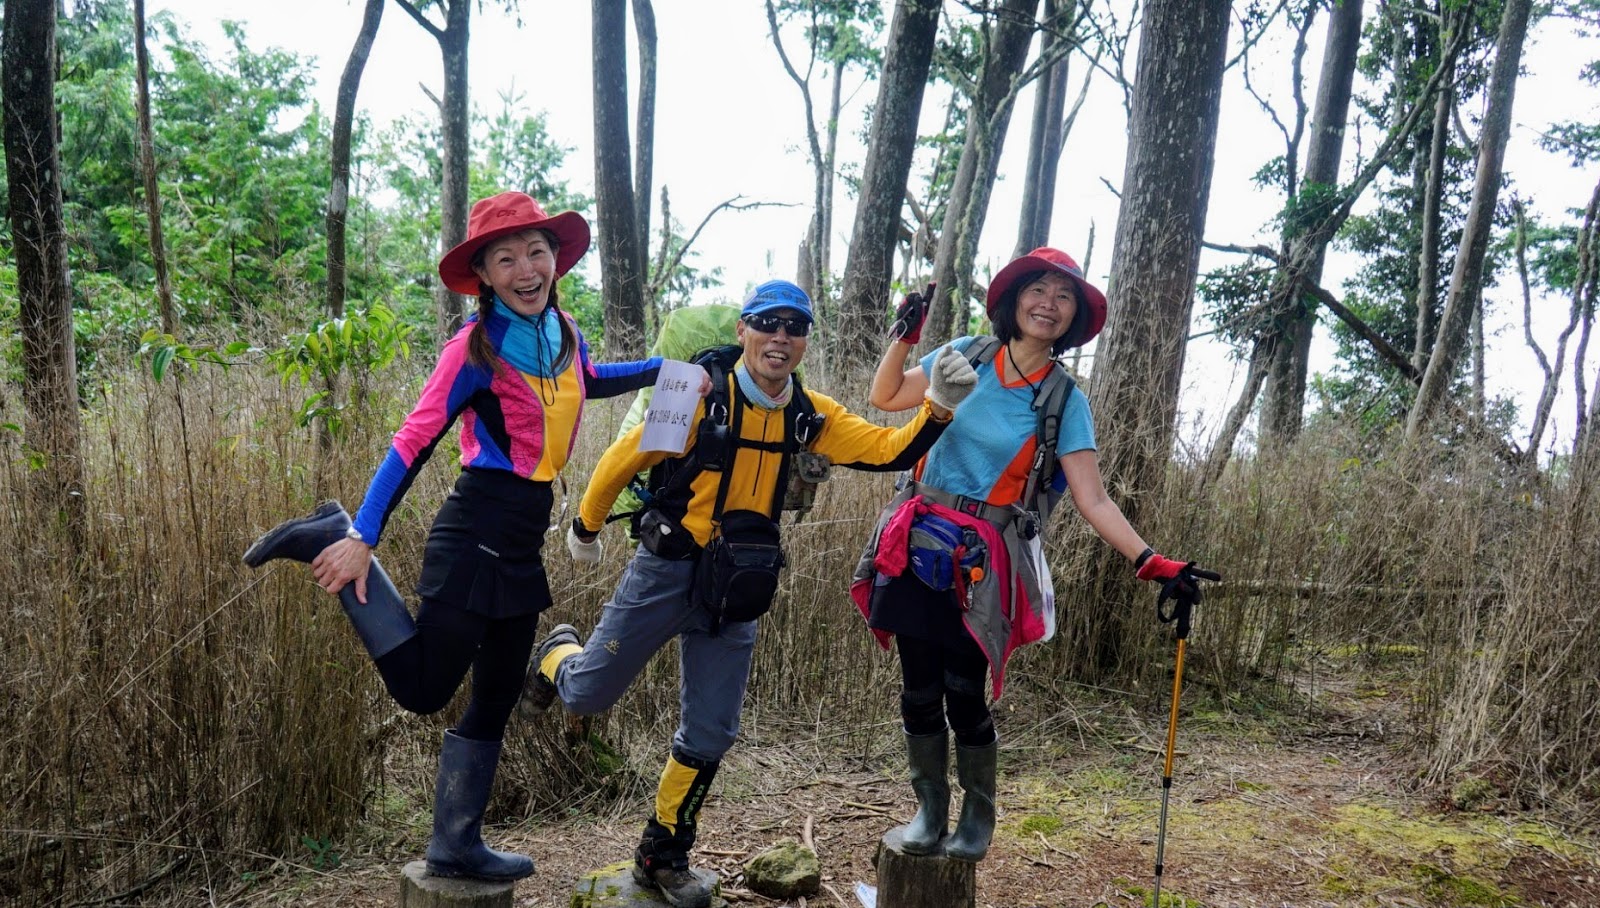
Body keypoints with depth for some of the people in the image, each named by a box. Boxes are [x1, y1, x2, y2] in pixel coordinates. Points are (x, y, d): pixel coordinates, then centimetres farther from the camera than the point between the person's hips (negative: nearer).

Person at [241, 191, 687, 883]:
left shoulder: (564, 333, 7)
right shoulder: (475, 348, -14)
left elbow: (590, 382, 30)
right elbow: (414, 443, -16)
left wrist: (666, 370, 22)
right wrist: (364, 537, -21)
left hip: (523, 543, 7)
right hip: (475, 535, -7)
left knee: (496, 701, 14)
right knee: (422, 690, 0)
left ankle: (456, 845, 29)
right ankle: (333, 538, 10)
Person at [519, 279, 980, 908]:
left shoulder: (810, 415, -1)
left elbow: (889, 451, -8)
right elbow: (623, 458, -6)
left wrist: (938, 406, -23)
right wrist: (586, 526, 6)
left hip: (736, 589, 4)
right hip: (665, 572, -4)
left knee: (709, 737, 10)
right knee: (586, 695, 7)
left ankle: (663, 857, 30)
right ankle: (559, 654, 44)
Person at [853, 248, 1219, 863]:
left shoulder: (1064, 401, -2)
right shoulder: (968, 355, 3)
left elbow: (1093, 499, -7)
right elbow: (885, 397, 12)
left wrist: (1148, 561, -17)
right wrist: (903, 338, -3)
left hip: (982, 560, -2)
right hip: (917, 544, 2)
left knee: (964, 694, -3)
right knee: (918, 691, 6)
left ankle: (978, 815, 22)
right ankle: (929, 808, 25)